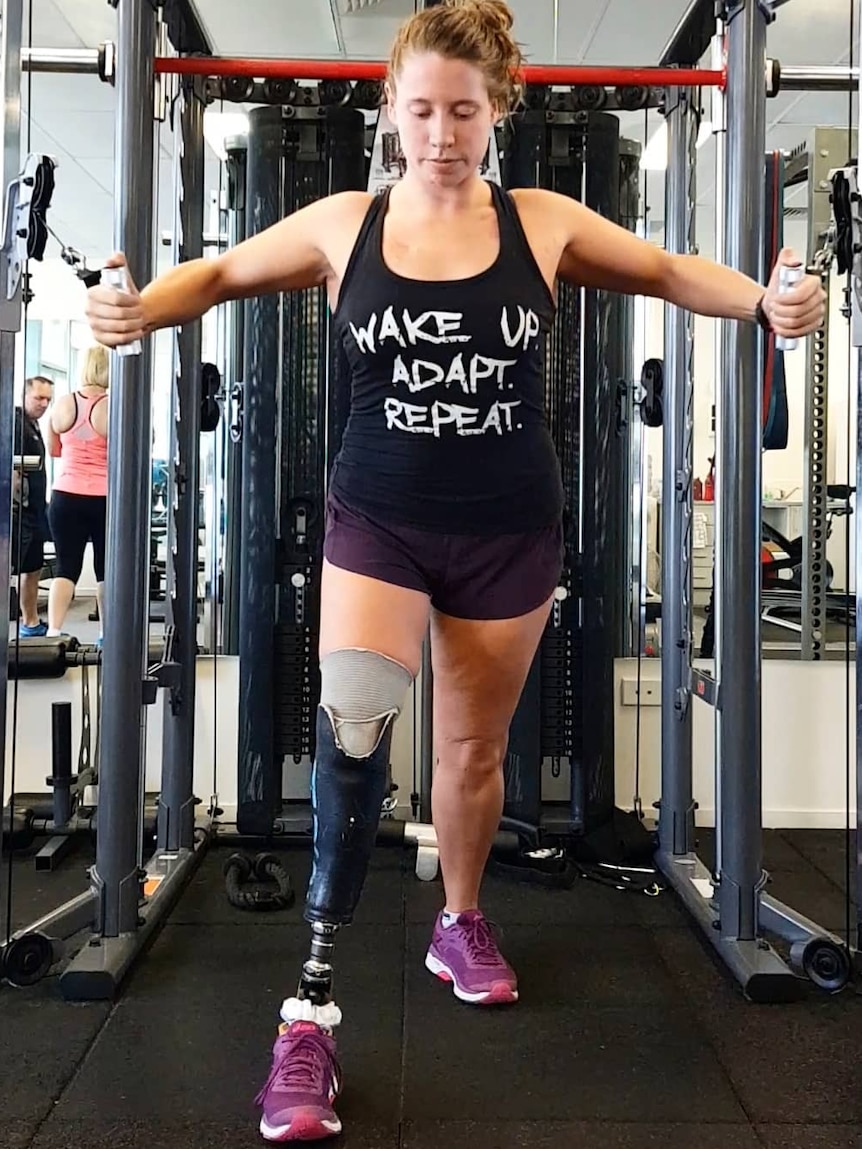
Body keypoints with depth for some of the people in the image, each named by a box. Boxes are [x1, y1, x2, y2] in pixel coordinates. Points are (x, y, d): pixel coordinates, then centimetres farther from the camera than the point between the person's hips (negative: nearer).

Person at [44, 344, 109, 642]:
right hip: (105, 498, -2)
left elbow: (54, 450, 15)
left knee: (66, 567, 4)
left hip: (65, 496, 2)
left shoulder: (62, 404, 2)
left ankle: (54, 630, -10)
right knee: (106, 567, 11)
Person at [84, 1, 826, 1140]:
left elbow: (668, 270, 8)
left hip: (508, 531, 1)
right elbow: (221, 272, 8)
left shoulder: (543, 223, -1)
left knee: (476, 745, 13)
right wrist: (138, 308, -12)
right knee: (353, 724, -23)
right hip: (377, 523, -1)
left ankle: (462, 922, 40)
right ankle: (312, 1003, -12)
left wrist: (763, 300, -10)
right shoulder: (342, 225, -1)